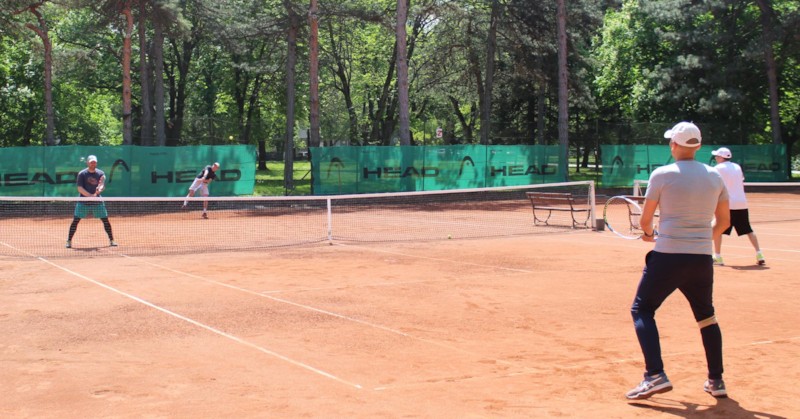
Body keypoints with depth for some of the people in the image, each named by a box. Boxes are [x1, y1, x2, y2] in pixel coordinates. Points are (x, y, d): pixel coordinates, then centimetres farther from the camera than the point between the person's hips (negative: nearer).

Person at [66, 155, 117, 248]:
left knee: (105, 220, 1)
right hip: (83, 201, -2)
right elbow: (80, 188, -10)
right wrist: (90, 196, -22)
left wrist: (99, 190, -28)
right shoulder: (82, 174, -4)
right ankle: (69, 241, 2)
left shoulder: (101, 173, 3)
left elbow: (102, 186, -5)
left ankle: (111, 240, 12)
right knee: (75, 220, -6)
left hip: (97, 201, 2)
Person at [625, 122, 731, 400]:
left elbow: (645, 220, 0)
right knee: (706, 316, 22)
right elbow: (724, 221, 14)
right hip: (702, 259, 5)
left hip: (668, 256, -4)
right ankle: (716, 380, 25)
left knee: (642, 310, 7)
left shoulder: (662, 175, -6)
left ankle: (655, 376, -7)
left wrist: (649, 234, 21)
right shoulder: (715, 177, 6)